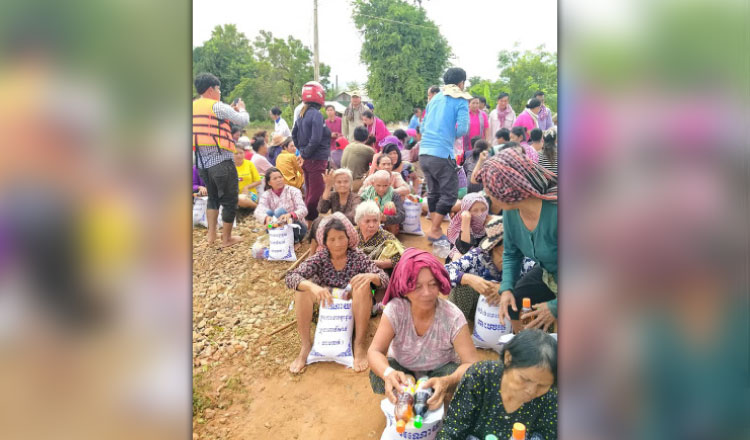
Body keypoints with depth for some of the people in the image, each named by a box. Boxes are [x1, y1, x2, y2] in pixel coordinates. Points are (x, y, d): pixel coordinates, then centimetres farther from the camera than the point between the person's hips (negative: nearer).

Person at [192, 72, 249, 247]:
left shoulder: (193, 107, 11)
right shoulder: (217, 106, -12)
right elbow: (244, 121, -8)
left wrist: (232, 111, 19)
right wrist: (241, 109, 12)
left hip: (202, 161, 8)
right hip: (221, 160, -8)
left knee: (213, 198, 22)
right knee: (230, 200, 6)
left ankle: (211, 235, 23)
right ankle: (227, 238, 13)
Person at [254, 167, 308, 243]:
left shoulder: (293, 191, -6)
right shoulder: (266, 195, -1)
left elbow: (303, 209, -21)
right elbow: (258, 211, -21)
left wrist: (290, 215, -44)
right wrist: (266, 217, -47)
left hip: (295, 227, -1)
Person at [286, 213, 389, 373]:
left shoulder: (358, 257, -9)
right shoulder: (320, 258, -8)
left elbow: (385, 279, -17)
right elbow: (291, 277, -23)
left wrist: (371, 276, -42)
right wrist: (312, 287, -45)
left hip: (354, 313, -1)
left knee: (363, 284, -29)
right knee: (303, 286, -22)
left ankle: (360, 344, -20)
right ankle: (305, 346, -16)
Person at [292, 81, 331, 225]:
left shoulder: (302, 114, 9)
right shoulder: (316, 115, -17)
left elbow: (294, 134, 18)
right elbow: (316, 139, -25)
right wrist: (307, 152, -11)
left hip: (307, 160, 9)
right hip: (317, 160, -9)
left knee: (310, 192, 18)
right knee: (317, 193, -3)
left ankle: (306, 219, 27)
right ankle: (311, 221, 0)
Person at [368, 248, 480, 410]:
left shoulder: (453, 316, -28)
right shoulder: (395, 309, -25)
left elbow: (472, 363, -30)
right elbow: (375, 351, -28)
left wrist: (447, 381, -54)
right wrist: (388, 373, -54)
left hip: (440, 370, -1)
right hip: (402, 368, 1)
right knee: (377, 377, -30)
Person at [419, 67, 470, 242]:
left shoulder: (435, 99, 17)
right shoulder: (461, 101, 0)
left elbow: (422, 127, 18)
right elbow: (462, 129, -11)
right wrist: (454, 135, 9)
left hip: (424, 152, 7)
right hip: (442, 154, -7)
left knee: (433, 192, 17)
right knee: (449, 194, 4)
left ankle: (435, 229, 23)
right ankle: (434, 231, 2)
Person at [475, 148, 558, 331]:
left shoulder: (555, 212, -36)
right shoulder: (510, 212, -12)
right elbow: (511, 254, 5)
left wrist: (555, 307, -25)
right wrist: (506, 288, -10)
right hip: (548, 275, 7)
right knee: (514, 303, 1)